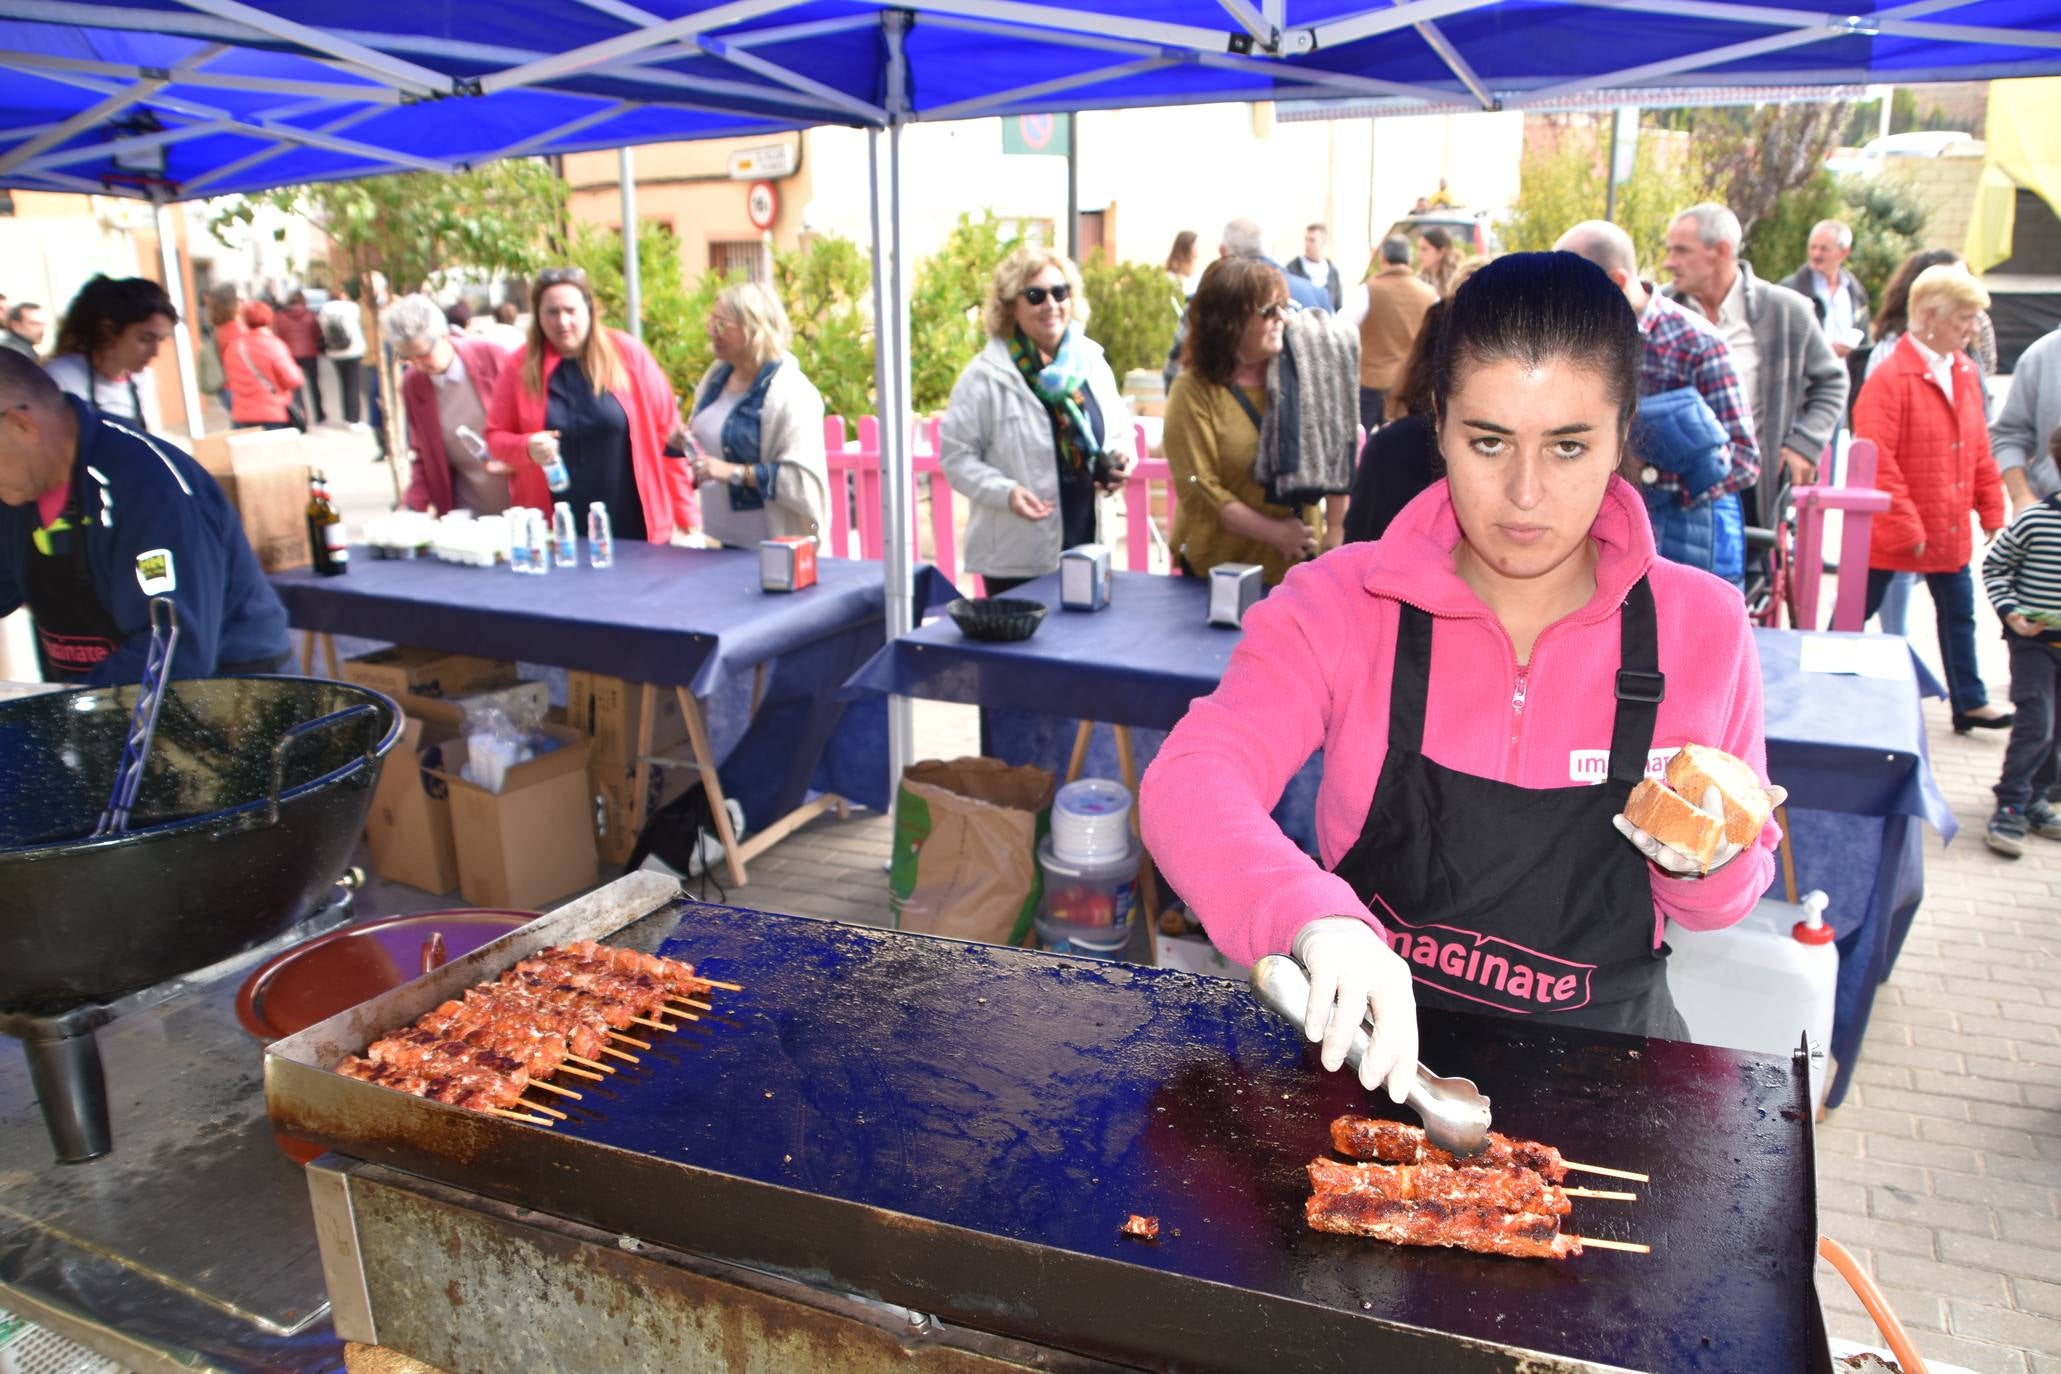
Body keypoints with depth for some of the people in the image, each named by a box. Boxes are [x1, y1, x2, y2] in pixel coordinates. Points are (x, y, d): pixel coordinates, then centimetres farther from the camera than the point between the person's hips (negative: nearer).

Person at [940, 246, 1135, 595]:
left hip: (1089, 549, 5)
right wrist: (1005, 492, -22)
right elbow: (956, 456, -8)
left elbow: (1121, 433, 18)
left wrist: (1119, 458, -5)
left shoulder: (1091, 361, 7)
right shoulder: (984, 377, -9)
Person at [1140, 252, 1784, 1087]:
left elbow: (1735, 892, 11)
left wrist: (1709, 862, -13)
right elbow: (1189, 783, -23)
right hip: (1368, 1047, -2)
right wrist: (1315, 919, -41)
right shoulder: (1342, 605, -8)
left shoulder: (1701, 626, -2)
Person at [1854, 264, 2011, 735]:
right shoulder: (1890, 377, -17)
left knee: (1958, 614, 14)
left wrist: (1992, 513, 11)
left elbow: (1979, 450, 14)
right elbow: (1877, 462, -20)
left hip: (1950, 529, 8)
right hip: (1891, 532, -7)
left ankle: (1969, 704, 25)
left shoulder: (1964, 373, 8)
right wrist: (1906, 526, -19)